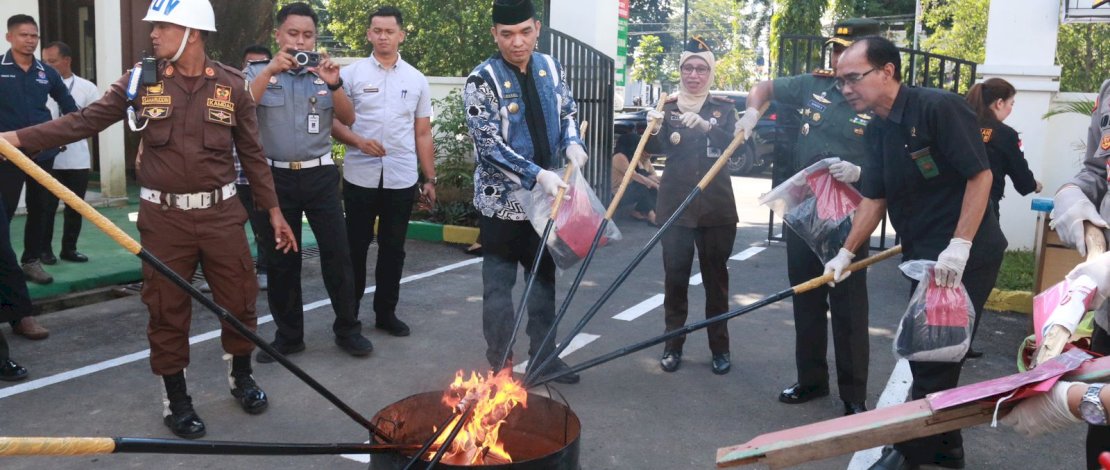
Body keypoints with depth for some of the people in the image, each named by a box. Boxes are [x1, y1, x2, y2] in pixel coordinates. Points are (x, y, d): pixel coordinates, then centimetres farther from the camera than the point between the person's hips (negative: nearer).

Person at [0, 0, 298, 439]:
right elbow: (84, 121, -3)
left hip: (220, 213, 0)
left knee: (239, 300, 9)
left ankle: (241, 377, 34)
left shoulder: (232, 85, -1)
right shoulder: (140, 81, 0)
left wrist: (274, 211, 5)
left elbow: (252, 153, 4)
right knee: (167, 311, 8)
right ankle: (176, 399, 25)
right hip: (164, 218, 0)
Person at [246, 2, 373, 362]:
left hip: (320, 175, 0)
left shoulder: (324, 73, 6)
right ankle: (288, 335, 19)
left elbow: (348, 119, 0)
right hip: (277, 177, 0)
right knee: (281, 258, 7)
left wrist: (334, 84, -16)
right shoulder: (259, 72, 3)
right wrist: (271, 69, -21)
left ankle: (348, 329, 13)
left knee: (337, 253, 0)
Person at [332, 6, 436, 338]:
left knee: (393, 249, 10)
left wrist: (430, 179, 7)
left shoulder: (417, 80, 9)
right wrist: (358, 141, -18)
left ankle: (386, 312, 21)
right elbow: (333, 122, 0)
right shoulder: (351, 74, 1)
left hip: (402, 179, 2)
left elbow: (423, 134, 10)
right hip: (360, 177, -2)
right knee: (356, 247, 6)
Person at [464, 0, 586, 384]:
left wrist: (572, 143, -8)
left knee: (544, 277, 15)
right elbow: (488, 144, -20)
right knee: (499, 284, 5)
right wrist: (537, 175, -27)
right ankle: (500, 367, 17)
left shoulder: (552, 68, 2)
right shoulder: (482, 79, -15)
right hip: (503, 200, -5)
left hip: (546, 196, 6)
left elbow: (567, 113, 15)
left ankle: (543, 355, 28)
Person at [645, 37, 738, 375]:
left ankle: (720, 348, 17)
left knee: (716, 277, 6)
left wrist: (705, 126, -32)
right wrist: (654, 129, -28)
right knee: (675, 276, 2)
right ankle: (672, 346, 14)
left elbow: (734, 145, -14)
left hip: (716, 207, 0)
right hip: (675, 206, 0)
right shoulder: (668, 107, 6)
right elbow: (655, 149, -6)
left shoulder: (724, 108, 4)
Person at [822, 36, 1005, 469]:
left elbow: (980, 175, -20)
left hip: (965, 256, -8)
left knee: (933, 359, -1)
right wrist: (847, 252, 5)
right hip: (923, 256, 8)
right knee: (928, 356, 16)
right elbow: (874, 199, 10)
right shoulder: (877, 129, 6)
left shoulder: (940, 107, -18)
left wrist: (959, 246, -24)